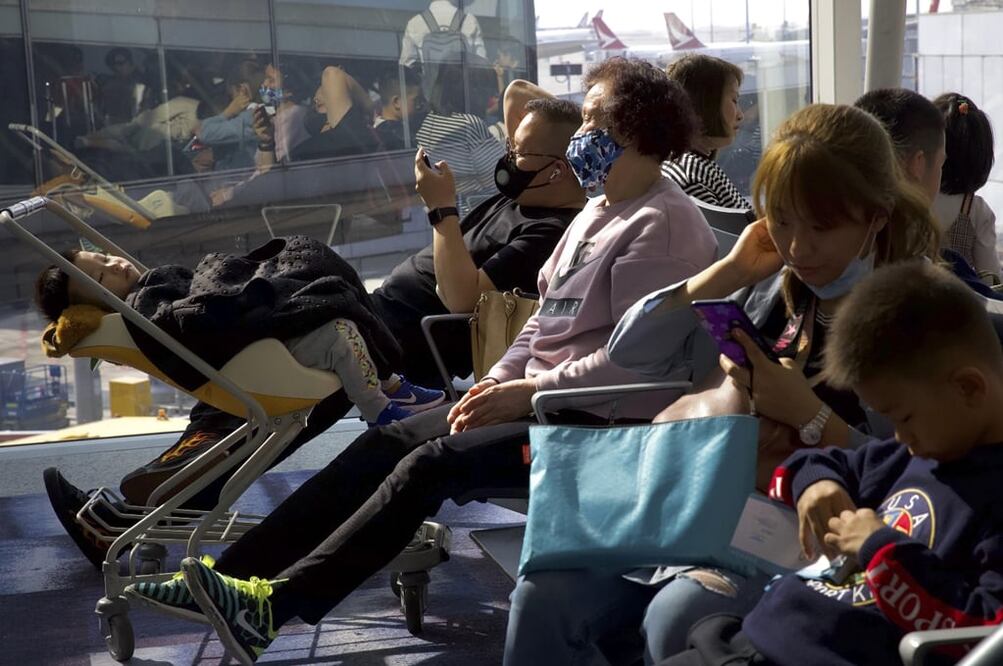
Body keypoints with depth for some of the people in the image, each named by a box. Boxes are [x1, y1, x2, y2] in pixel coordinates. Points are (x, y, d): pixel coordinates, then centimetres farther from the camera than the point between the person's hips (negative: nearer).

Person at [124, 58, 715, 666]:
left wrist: (526, 392, -19)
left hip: (598, 422, -9)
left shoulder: (663, 225, -14)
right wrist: (498, 380, 2)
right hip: (536, 395, 9)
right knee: (387, 444, -5)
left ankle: (274, 605, -28)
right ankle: (231, 575, -10)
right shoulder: (599, 212, 18)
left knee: (433, 464, -24)